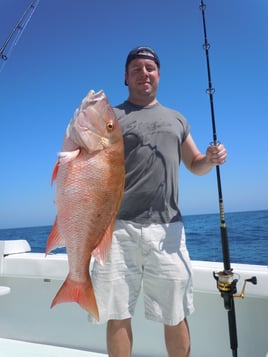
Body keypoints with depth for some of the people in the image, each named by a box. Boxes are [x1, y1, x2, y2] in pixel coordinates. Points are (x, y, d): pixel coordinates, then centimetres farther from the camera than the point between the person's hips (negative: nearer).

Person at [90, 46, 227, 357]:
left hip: (167, 228, 3)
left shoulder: (176, 119, 20)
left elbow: (195, 165, 23)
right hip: (118, 227, -2)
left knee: (175, 317, 9)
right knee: (118, 316, 6)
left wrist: (211, 159, 1)